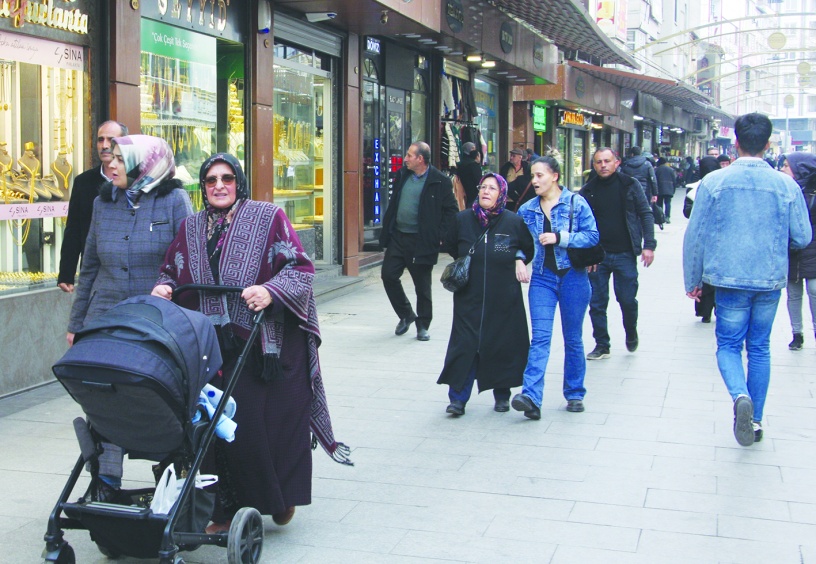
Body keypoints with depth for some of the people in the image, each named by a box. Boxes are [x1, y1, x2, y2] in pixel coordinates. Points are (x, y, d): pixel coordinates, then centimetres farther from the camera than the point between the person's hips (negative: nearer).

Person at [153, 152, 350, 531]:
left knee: (269, 421, -2)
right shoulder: (191, 228, 14)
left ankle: (280, 498, 20)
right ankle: (229, 508, 15)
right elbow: (171, 270, 21)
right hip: (213, 347, 4)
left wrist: (271, 290, -24)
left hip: (264, 342, -4)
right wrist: (164, 286, -1)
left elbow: (301, 268, -7)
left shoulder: (267, 217, -1)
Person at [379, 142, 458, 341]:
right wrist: (387, 230, 11)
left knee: (422, 286, 3)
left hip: (421, 242, -6)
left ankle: (423, 326, 19)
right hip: (397, 237, 6)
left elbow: (452, 211, -6)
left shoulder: (440, 182, -9)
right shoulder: (402, 175, 9)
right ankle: (406, 315, 23)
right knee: (388, 275, 3)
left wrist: (440, 236, -11)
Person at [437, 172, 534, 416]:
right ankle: (458, 398, -1)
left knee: (502, 344, 6)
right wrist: (467, 263, 10)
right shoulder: (462, 219, 1)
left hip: (503, 298, 0)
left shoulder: (514, 222, -1)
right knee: (465, 345, -4)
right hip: (469, 297, 0)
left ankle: (502, 395, 22)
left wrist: (519, 259, -2)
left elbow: (530, 247, 15)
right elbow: (450, 246, 18)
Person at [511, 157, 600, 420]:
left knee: (573, 338, 8)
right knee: (540, 337, -11)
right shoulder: (527, 209, 8)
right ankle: (531, 397, -22)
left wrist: (559, 238, -18)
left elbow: (592, 235, -10)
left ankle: (575, 394, 22)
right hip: (542, 277, 2)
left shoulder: (575, 203, -3)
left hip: (573, 277, -2)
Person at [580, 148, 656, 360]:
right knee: (597, 303, 4)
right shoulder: (588, 190, 3)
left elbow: (646, 214, -1)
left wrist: (648, 245, -10)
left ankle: (631, 333, 31)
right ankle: (601, 345, 17)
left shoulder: (630, 185, -1)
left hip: (625, 254, -2)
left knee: (627, 299, 3)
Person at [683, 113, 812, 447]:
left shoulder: (714, 182, -7)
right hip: (771, 280, 2)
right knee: (759, 348, 15)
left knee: (728, 345, 8)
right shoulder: (787, 185, -3)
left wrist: (692, 280, 7)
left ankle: (740, 396, -20)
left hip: (730, 278, -2)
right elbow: (803, 238, 2)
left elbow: (695, 235, -4)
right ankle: (755, 420, 20)